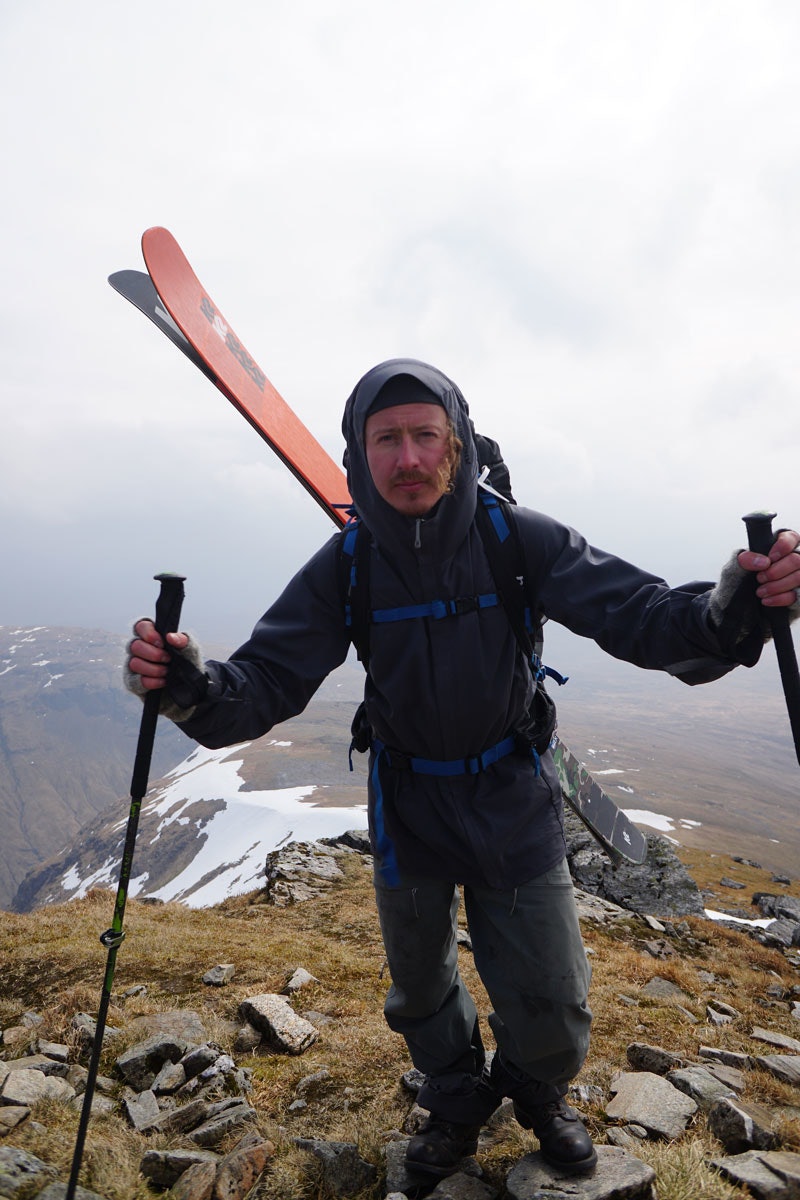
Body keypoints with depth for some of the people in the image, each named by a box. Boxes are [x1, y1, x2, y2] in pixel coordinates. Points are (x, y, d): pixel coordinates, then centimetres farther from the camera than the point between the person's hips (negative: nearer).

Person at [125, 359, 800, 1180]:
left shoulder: (520, 540, -18)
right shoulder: (344, 566, -15)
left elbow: (641, 615, -22)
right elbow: (267, 682, -17)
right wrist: (190, 685, -38)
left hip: (513, 803, -1)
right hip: (406, 808, 2)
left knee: (552, 1009, 10)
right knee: (420, 989, 22)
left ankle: (538, 1092, 49)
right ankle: (457, 1103, 56)